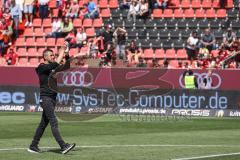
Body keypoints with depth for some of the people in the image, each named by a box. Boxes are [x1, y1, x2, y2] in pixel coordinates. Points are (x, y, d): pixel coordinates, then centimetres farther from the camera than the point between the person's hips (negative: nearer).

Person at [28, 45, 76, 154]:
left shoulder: (54, 67, 16)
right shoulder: (42, 67, -8)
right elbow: (55, 64, -23)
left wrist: (66, 56, -2)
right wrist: (61, 54, -13)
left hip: (53, 98, 9)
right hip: (45, 99, -9)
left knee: (44, 123, 11)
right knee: (53, 122, -15)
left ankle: (33, 146, 17)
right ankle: (63, 146, -23)